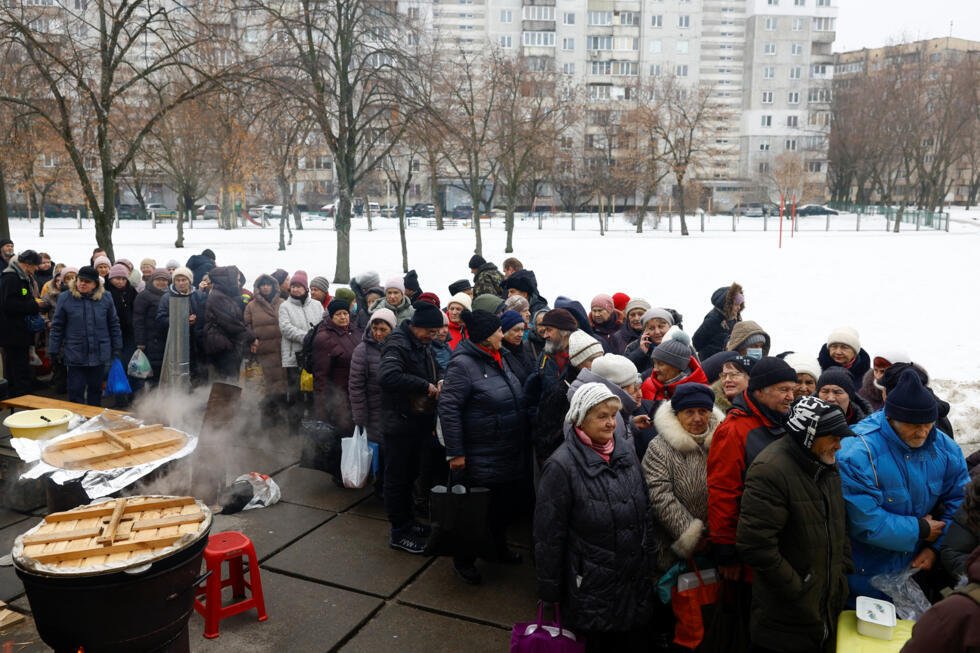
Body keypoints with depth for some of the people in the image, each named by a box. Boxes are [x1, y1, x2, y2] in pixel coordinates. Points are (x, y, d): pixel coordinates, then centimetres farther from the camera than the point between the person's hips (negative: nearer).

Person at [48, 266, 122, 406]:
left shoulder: (106, 298, 1)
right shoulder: (65, 298, -3)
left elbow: (114, 325, 7)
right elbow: (57, 327, 0)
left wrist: (116, 350, 6)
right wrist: (53, 351, -2)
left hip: (99, 354, 2)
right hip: (75, 356, -2)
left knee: (95, 390, 13)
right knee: (75, 391, 1)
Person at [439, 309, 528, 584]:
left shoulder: (501, 358, 8)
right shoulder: (463, 364, -18)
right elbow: (448, 407, -20)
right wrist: (455, 452, -20)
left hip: (513, 454, 8)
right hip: (482, 457, -8)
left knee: (514, 499, 17)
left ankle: (498, 545, 42)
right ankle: (464, 559, 28)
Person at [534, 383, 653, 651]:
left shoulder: (626, 451, 1)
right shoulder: (562, 465, -17)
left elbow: (644, 510, 12)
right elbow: (548, 533, -13)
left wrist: (648, 560, 13)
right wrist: (550, 590, -9)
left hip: (635, 580, 5)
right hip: (591, 586, -5)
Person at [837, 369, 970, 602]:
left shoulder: (944, 448, -5)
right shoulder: (857, 453, -27)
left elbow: (959, 501, 3)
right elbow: (865, 522, -28)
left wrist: (936, 546, -8)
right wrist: (920, 530, -16)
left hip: (917, 569, 6)